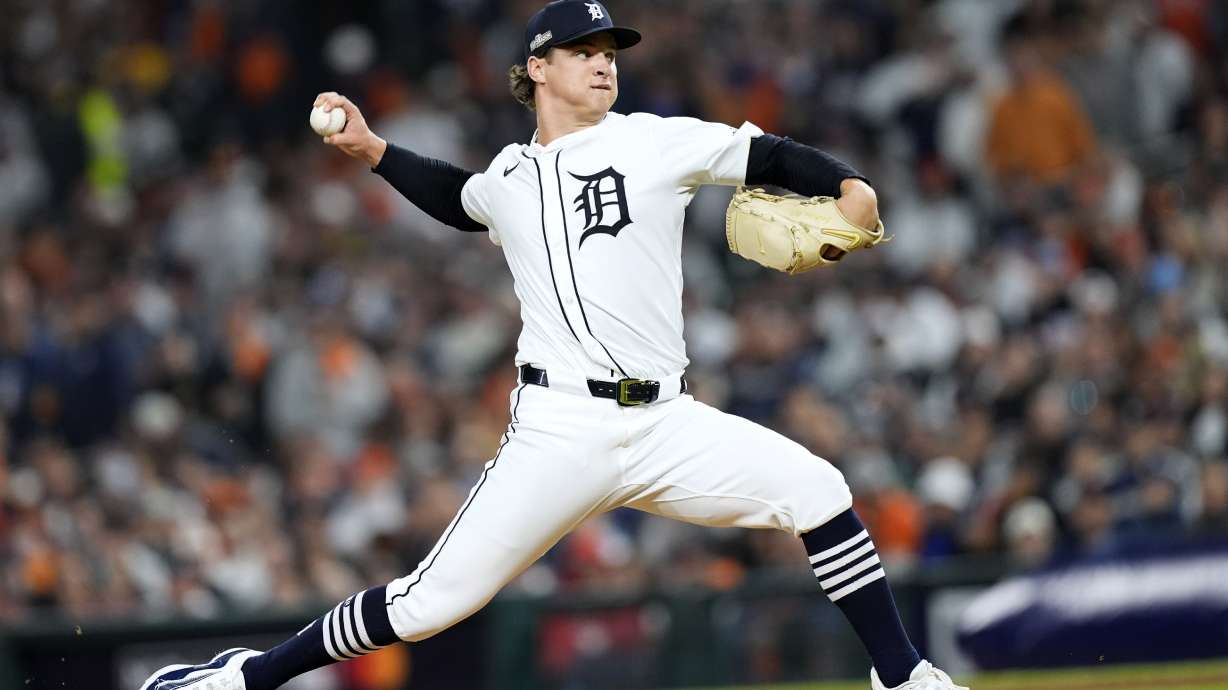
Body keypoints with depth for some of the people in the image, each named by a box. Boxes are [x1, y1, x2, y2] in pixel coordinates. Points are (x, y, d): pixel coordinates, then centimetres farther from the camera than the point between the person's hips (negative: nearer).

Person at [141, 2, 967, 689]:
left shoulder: (653, 141, 7)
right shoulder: (507, 180, 15)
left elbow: (766, 157, -1)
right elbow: (458, 198, 38)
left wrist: (845, 185, -18)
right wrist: (374, 150, 31)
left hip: (667, 425, 0)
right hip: (559, 432, 0)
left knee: (815, 489, -16)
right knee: (434, 601, -6)